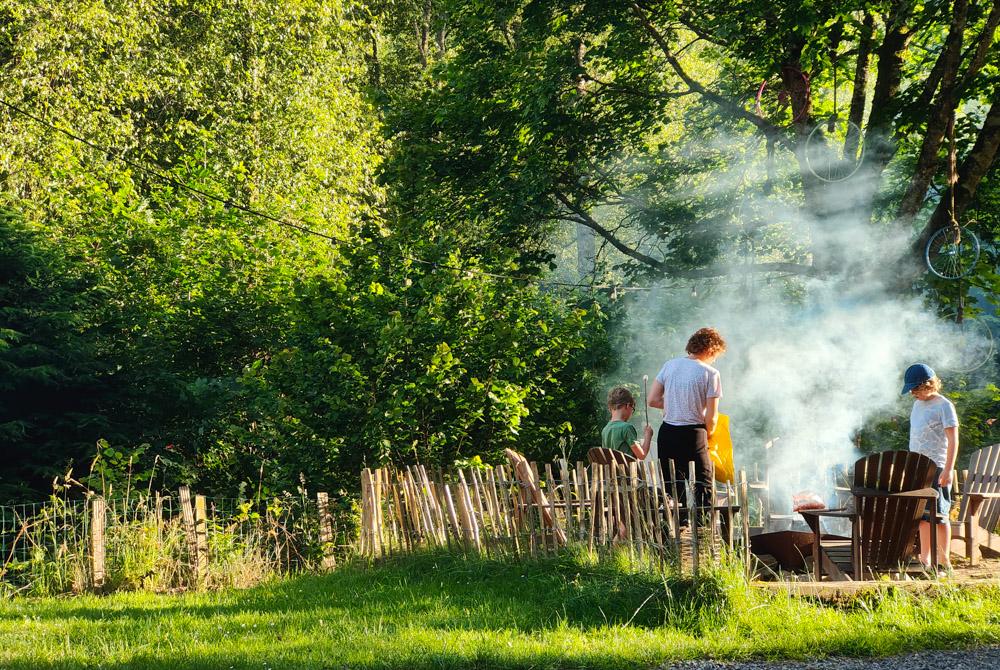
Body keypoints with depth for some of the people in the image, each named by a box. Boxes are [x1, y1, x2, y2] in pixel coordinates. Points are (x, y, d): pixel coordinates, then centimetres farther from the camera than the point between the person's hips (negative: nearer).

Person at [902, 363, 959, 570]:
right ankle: (925, 559, 12)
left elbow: (953, 440, -12)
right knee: (922, 516, 8)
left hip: (936, 468, -8)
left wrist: (948, 469, -18)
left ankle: (944, 560, -1)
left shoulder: (943, 406, -9)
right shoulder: (918, 404, 14)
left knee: (939, 515, -6)